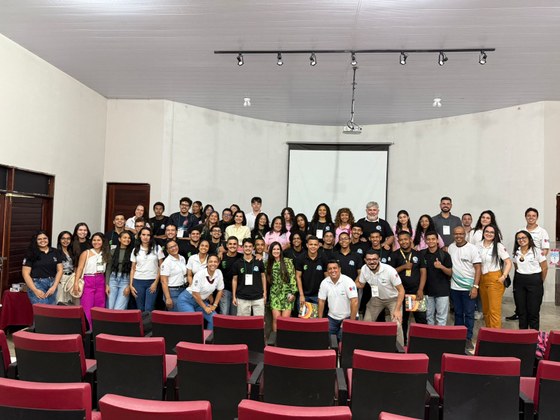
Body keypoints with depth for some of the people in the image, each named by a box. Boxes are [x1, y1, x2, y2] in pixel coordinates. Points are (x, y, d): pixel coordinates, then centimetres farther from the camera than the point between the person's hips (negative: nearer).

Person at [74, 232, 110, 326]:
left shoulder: (106, 254, 10)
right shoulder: (86, 253, 2)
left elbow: (107, 270, 8)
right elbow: (79, 268, -4)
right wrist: (76, 282, -14)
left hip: (101, 283, 3)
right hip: (88, 282, -3)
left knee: (99, 308, 6)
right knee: (87, 308, -6)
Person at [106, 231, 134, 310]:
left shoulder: (132, 252, -1)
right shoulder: (113, 251, 7)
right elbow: (109, 268, 8)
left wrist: (129, 286, -9)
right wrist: (107, 285, 2)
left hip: (125, 280, -2)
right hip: (113, 279, 3)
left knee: (118, 309, -7)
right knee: (109, 308, 2)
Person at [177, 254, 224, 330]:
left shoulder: (219, 273, -9)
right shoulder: (200, 274, -24)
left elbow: (220, 290, 4)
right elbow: (195, 294, -21)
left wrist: (214, 305, 1)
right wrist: (205, 308, -13)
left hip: (201, 300, 6)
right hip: (186, 300, -6)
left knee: (214, 318, -8)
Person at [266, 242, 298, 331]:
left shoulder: (288, 261, -2)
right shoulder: (268, 264, 8)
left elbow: (292, 277, -5)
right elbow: (267, 279, 14)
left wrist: (293, 292, -10)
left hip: (287, 293, -2)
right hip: (275, 294, 2)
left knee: (285, 319, -6)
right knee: (276, 318, -3)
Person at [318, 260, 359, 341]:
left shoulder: (348, 281, -17)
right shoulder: (324, 283, -4)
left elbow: (354, 302, -20)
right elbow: (321, 301, 3)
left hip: (347, 318, -4)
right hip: (332, 318, 4)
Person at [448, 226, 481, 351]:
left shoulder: (472, 248, -7)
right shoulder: (451, 248, 5)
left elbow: (478, 268, -9)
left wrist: (475, 287, -14)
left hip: (468, 288, -4)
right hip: (454, 287, 4)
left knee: (469, 314, 3)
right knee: (458, 313, 13)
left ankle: (468, 339, 13)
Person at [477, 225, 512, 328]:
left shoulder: (498, 246, -6)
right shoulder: (479, 246, 6)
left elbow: (508, 263, -5)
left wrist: (504, 277, -13)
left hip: (495, 280, -5)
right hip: (482, 280, 5)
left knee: (494, 310, -7)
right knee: (485, 309, 13)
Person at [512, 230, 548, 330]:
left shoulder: (537, 251, -5)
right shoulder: (516, 252, 8)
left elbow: (545, 268, -1)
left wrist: (540, 282, 6)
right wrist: (520, 278, 9)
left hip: (534, 281, -4)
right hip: (519, 282, 4)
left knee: (533, 311, 0)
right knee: (521, 310, 8)